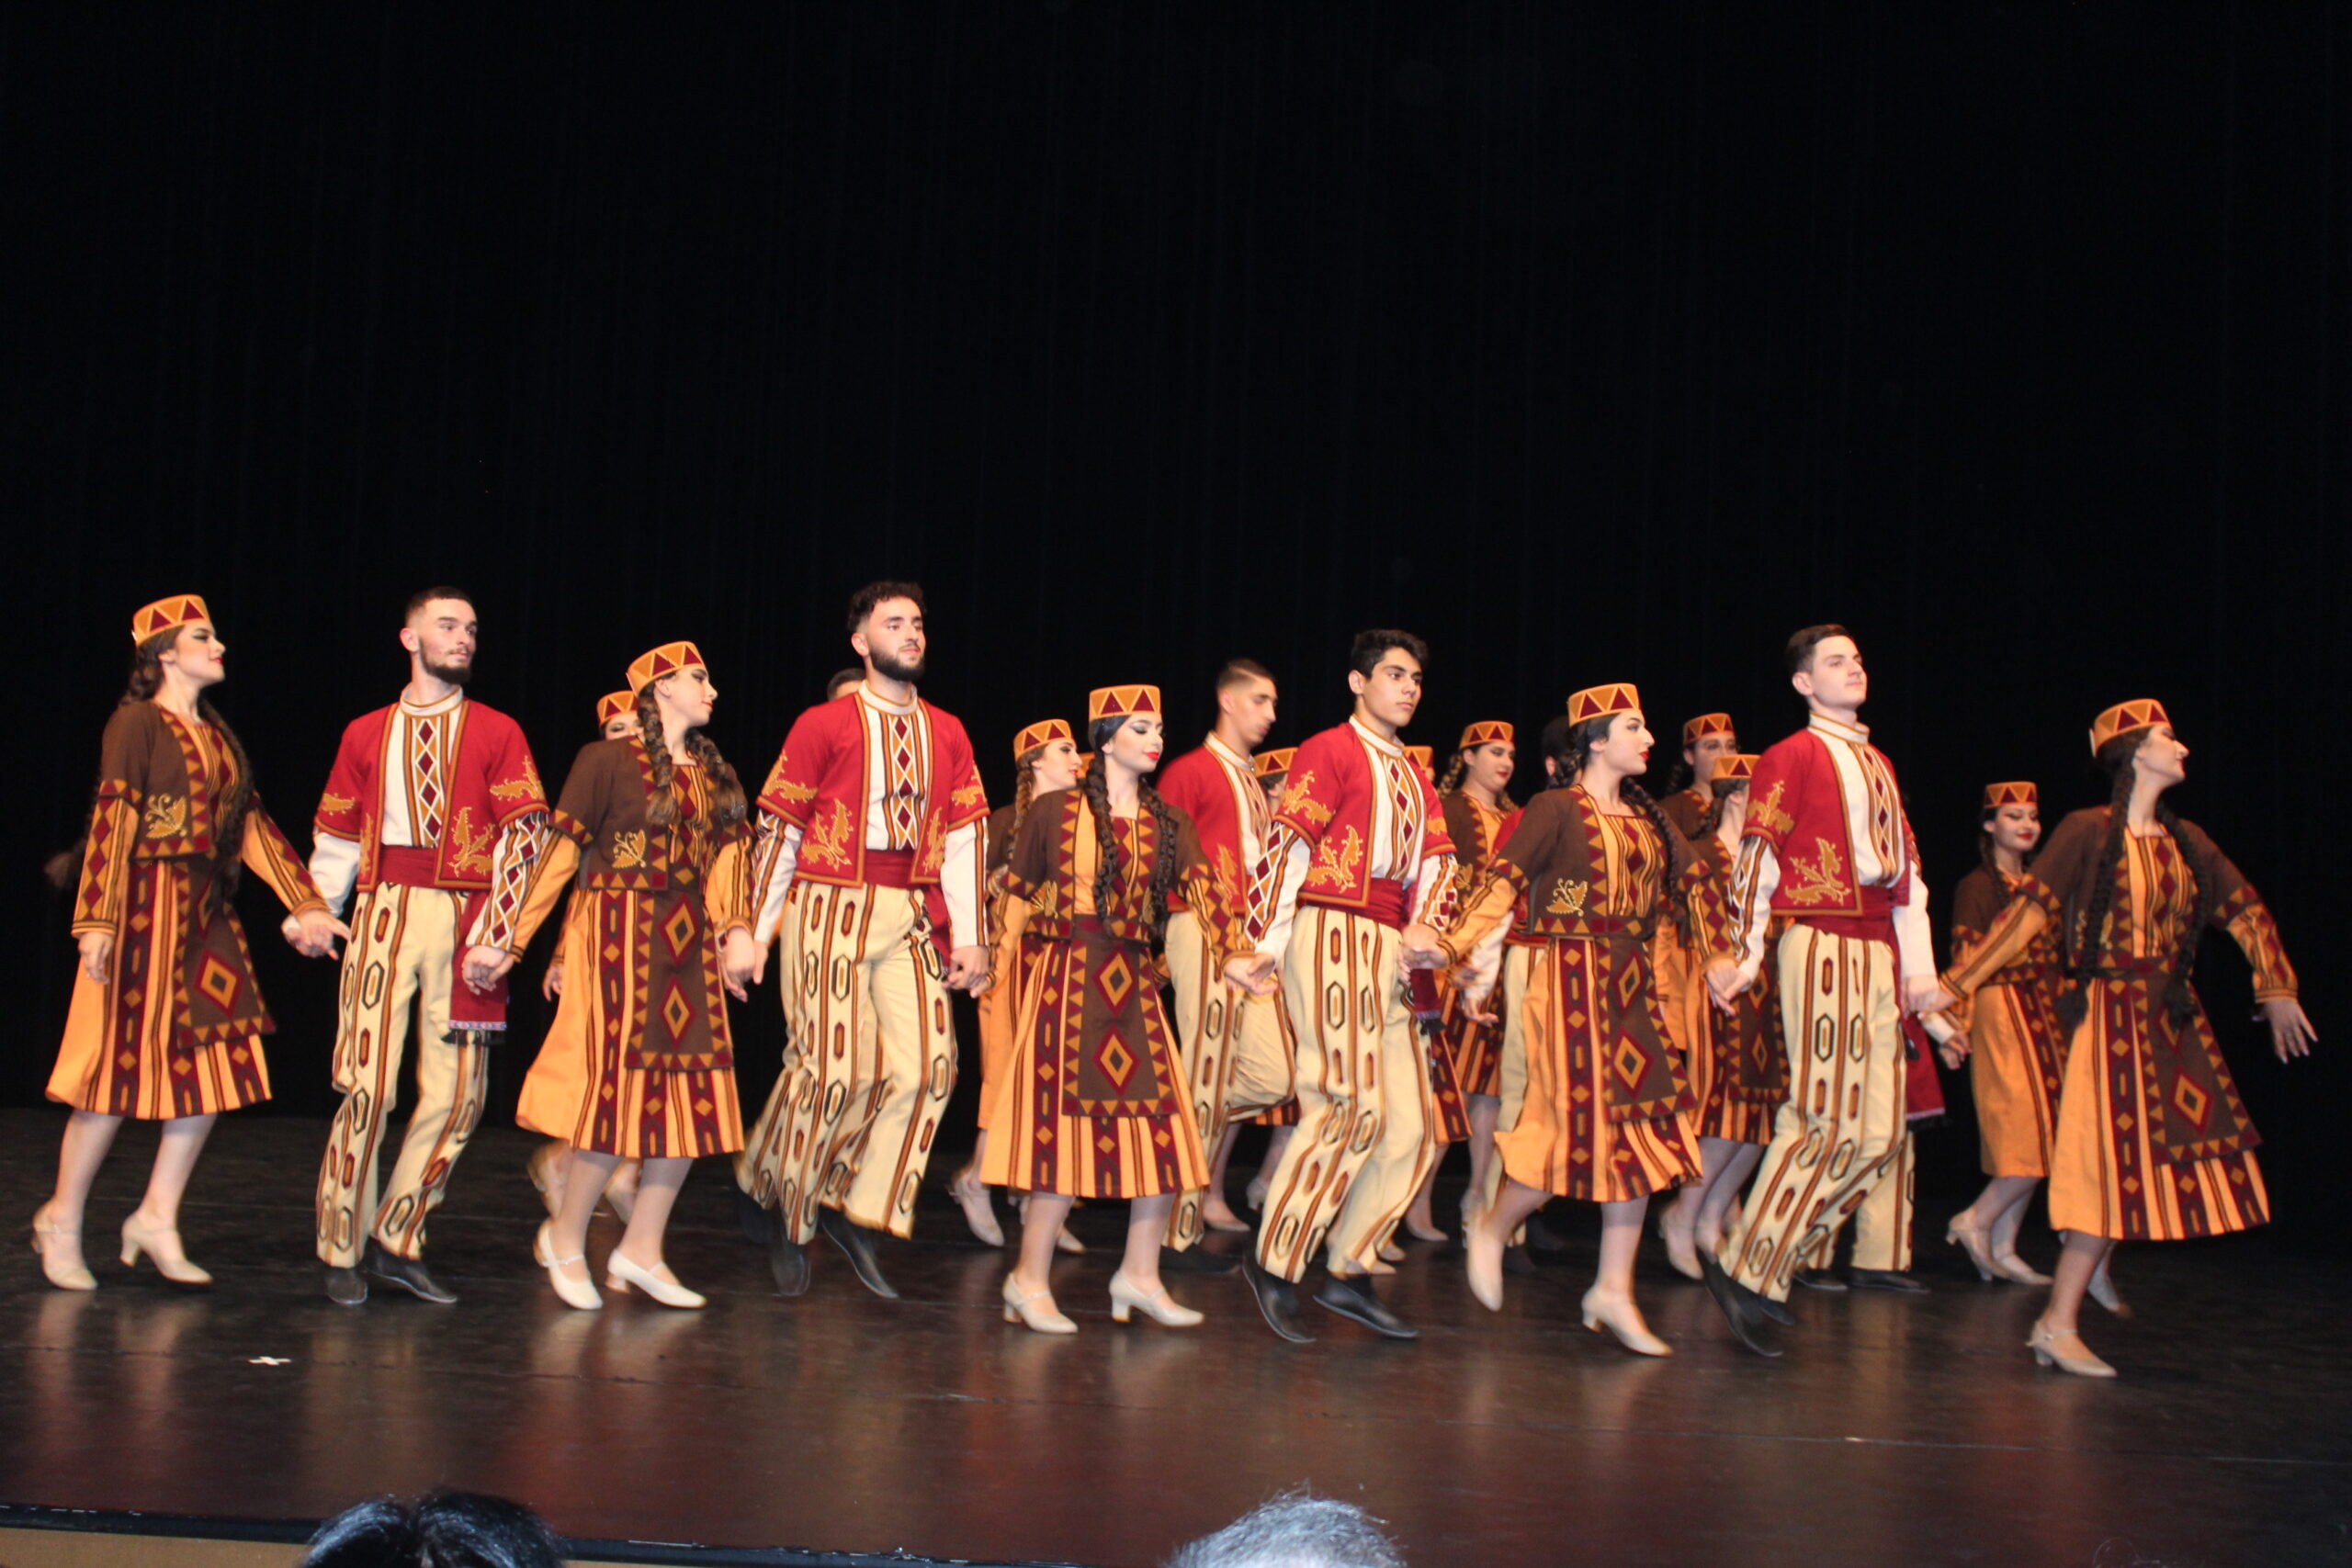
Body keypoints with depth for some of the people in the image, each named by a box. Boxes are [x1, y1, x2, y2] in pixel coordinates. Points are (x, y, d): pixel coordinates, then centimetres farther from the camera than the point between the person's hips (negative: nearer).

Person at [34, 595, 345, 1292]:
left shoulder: (218, 733, 16)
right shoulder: (138, 723, -7)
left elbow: (253, 825, 14)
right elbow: (111, 820, -14)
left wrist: (305, 907, 8)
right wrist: (98, 920, -22)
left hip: (208, 911, 7)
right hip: (148, 906, -7)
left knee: (218, 1061, 2)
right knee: (127, 1059, -2)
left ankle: (157, 1218, 12)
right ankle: (61, 1221, 13)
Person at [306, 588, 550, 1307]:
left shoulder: (497, 733, 9)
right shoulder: (366, 734, 14)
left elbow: (526, 833, -1)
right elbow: (335, 838, 16)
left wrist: (497, 937, -10)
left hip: (466, 921, 0)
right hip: (384, 912, 0)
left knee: (456, 1093, -2)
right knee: (369, 1084, -6)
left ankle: (397, 1240, 13)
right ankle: (342, 1250, 7)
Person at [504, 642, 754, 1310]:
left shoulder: (715, 774, 16)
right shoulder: (608, 760, -2)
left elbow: (725, 858, 7)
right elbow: (562, 850, -4)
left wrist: (734, 930, -9)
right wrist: (514, 936, -8)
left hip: (690, 942, 6)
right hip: (621, 933, -6)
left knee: (694, 1093, 2)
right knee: (621, 1081, -8)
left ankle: (642, 1249, 12)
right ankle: (566, 1239, 10)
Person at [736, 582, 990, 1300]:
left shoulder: (946, 733, 13)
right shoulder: (822, 725, 1)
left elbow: (963, 837, 12)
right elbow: (777, 828, 1)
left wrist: (969, 935, 5)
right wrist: (755, 930, -2)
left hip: (911, 918, 4)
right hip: (830, 911, -4)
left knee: (927, 1063, -9)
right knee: (831, 1066, -7)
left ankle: (857, 1209, 6)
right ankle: (788, 1219, 15)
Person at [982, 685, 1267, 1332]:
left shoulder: (1169, 824, 10)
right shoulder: (1055, 812, 1)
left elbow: (1203, 888, -5)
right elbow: (1018, 893, 6)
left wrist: (1230, 956, -19)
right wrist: (998, 967, 0)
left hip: (1134, 982, 5)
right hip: (1067, 975, -5)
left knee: (1164, 1127, 0)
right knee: (1067, 1118, -6)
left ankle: (1140, 1276, 12)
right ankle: (1030, 1281, 4)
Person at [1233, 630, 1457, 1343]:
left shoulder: (1412, 774, 22)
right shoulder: (1329, 751, -1)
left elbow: (1435, 859, 15)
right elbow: (1288, 843, -8)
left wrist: (1422, 929, -4)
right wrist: (1271, 940, -13)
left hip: (1390, 952, 8)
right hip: (1335, 936, -8)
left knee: (1411, 1121, 4)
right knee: (1352, 1106, -13)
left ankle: (1349, 1270, 12)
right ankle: (1274, 1264, -5)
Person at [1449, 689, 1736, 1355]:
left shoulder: (1646, 814, 14)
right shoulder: (1557, 808, -7)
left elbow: (1692, 878, 20)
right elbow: (1504, 879, -13)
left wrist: (1717, 953, 11)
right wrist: (1475, 956, -23)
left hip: (1633, 984, 7)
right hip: (1571, 980, -7)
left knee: (1642, 1127, 2)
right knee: (1581, 1126, -8)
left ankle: (1614, 1290, 8)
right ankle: (1491, 1230, 17)